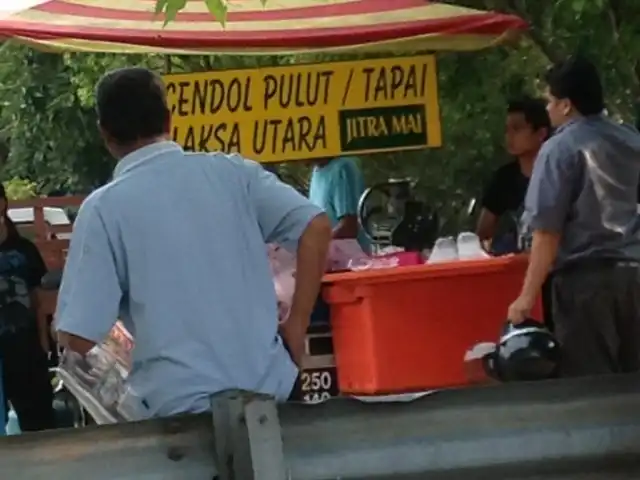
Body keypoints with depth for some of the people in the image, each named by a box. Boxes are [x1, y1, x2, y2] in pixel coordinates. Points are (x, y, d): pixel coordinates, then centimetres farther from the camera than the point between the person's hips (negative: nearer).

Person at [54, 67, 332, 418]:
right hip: (268, 390, 3)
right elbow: (316, 227, -2)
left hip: (181, 406, -3)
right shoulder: (231, 170, 4)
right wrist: (297, 324, 3)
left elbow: (78, 337, -9)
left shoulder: (104, 207, -6)